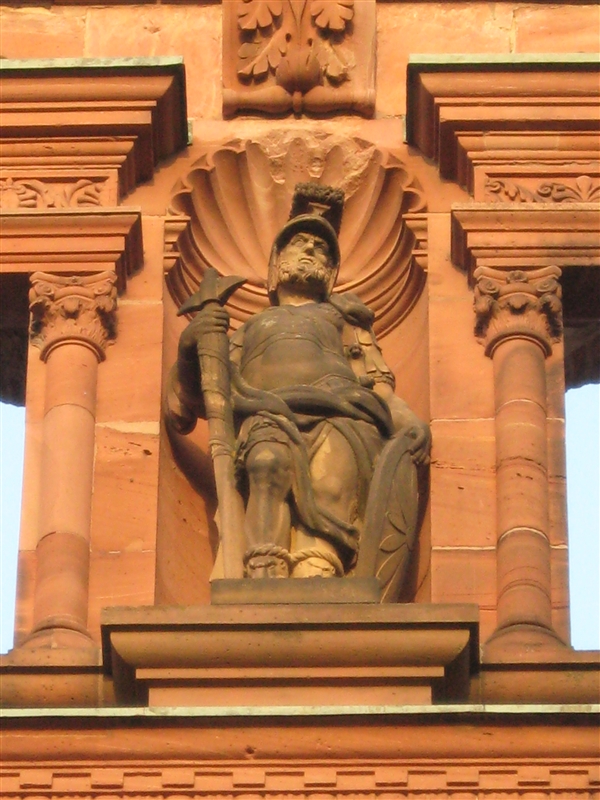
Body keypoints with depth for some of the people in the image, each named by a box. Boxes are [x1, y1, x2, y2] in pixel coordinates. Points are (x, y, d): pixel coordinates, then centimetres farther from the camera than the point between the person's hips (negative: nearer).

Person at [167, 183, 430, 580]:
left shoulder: (344, 317, 41)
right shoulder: (247, 331, 39)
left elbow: (380, 387, 24)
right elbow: (184, 408, 27)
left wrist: (411, 423, 2)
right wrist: (189, 349, 8)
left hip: (339, 417, 0)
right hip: (267, 417, 0)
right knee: (269, 461, -39)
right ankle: (263, 582, -59)